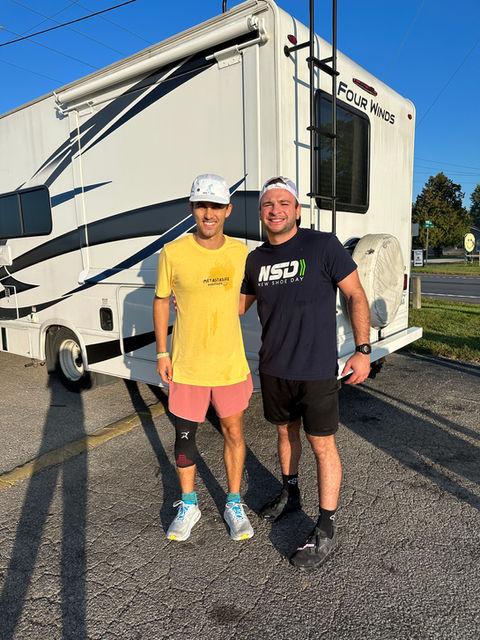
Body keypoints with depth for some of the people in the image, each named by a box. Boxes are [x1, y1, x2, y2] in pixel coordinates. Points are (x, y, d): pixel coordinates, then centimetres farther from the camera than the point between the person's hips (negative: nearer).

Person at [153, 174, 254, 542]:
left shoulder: (241, 252, -2)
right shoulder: (173, 253, -9)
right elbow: (161, 301, 2)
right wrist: (162, 353, 0)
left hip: (231, 365, 2)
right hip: (186, 366, -1)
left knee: (234, 433, 13)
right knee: (185, 436, 12)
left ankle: (234, 505, 34)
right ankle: (188, 506, 36)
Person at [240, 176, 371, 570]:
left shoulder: (323, 245, -11)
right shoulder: (256, 260, 4)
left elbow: (356, 296, -7)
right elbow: (238, 305, 16)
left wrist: (363, 350, -12)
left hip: (317, 369, -5)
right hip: (274, 368, 5)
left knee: (322, 445, 4)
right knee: (286, 430, 21)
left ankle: (325, 531, 19)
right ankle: (290, 494, 45)